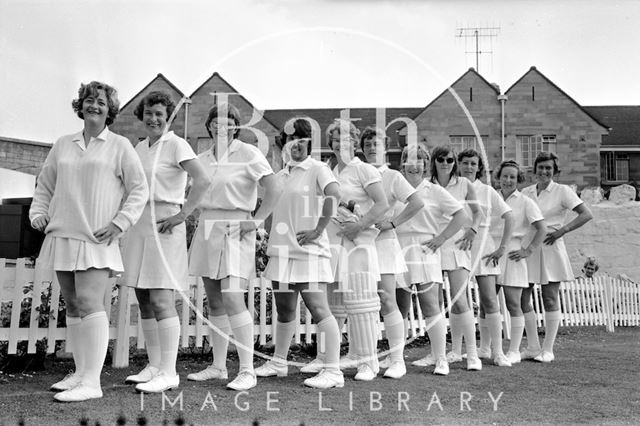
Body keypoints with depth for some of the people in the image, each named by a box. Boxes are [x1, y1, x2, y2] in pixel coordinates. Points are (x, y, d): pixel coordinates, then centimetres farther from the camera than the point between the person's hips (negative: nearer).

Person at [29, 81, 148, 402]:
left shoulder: (120, 146, 2)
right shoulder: (63, 145, 16)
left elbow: (139, 190, -1)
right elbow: (45, 185, 22)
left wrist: (119, 223, -10)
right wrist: (39, 213, 6)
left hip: (96, 240, -5)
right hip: (61, 237, 6)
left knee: (89, 303, -14)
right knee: (72, 305, 9)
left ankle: (92, 382, -10)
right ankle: (80, 372, 20)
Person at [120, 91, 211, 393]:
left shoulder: (176, 145, -6)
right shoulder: (140, 147, 17)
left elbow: (203, 181, -17)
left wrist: (181, 215, -17)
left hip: (164, 226, -8)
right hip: (139, 225, 8)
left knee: (161, 299, -10)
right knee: (144, 300, 9)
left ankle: (168, 372, -4)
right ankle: (154, 366, 19)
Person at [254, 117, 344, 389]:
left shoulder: (317, 169, -5)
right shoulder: (280, 175, 16)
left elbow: (334, 194, -23)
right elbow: (272, 208, 26)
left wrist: (318, 230, -22)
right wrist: (271, 237, 13)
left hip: (308, 251, -7)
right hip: (282, 250, 7)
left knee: (318, 308, -10)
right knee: (284, 311, 17)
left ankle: (333, 371, -6)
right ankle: (278, 362, 32)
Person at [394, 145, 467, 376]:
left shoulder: (434, 191, 5)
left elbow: (461, 215, 2)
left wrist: (441, 238, -5)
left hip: (425, 254, -3)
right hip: (398, 254, 3)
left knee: (431, 308, -7)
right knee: (398, 309, 9)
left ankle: (441, 359, 0)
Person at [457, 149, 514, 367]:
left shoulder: (487, 191, 4)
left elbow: (508, 217, 4)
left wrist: (502, 247, -2)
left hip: (482, 247, -1)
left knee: (489, 301, -7)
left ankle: (498, 352, 0)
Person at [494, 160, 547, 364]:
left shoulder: (525, 202, 1)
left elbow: (542, 229, -1)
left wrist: (527, 250, -8)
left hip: (511, 256, -4)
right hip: (491, 255, 4)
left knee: (513, 305, -2)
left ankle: (514, 351, 7)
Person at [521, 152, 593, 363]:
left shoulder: (562, 191, -1)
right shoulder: (525, 192, 10)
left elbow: (586, 214, -7)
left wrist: (562, 230, -14)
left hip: (550, 248, -4)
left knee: (550, 299, 1)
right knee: (522, 298, 3)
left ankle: (548, 349, 12)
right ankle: (532, 347, 16)